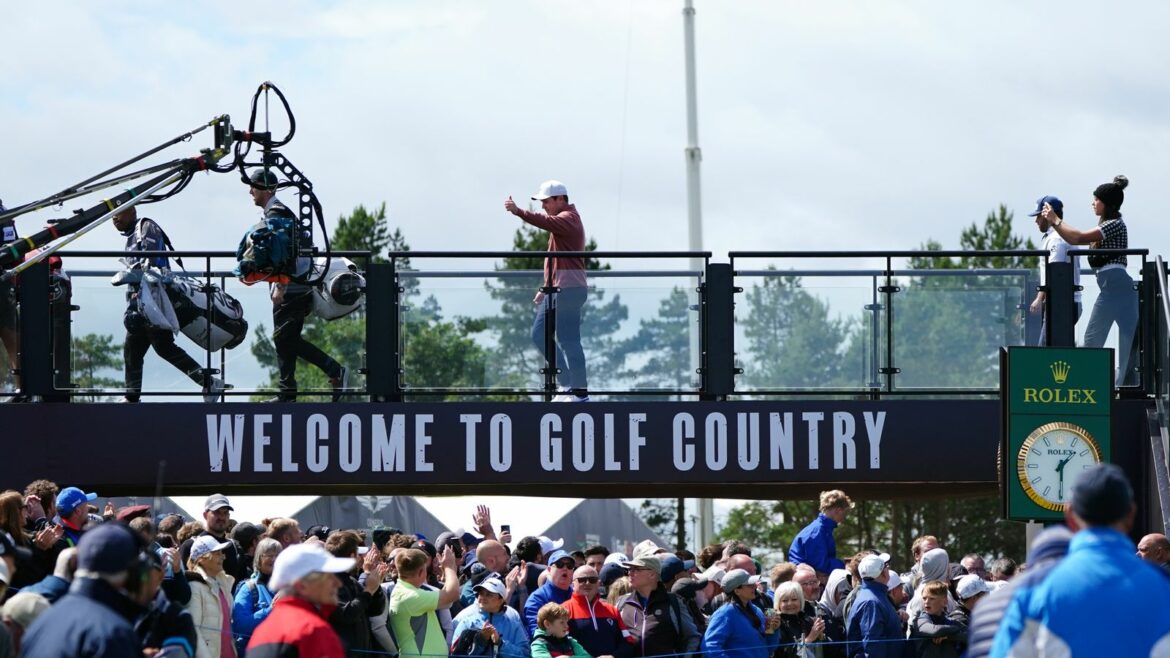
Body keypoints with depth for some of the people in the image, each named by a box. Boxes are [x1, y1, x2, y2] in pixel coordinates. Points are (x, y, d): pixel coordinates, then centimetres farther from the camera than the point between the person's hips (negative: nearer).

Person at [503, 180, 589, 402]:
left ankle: (579, 391, -8)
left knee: (568, 340, -10)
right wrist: (545, 287, 25)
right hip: (556, 290, 11)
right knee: (539, 333, 11)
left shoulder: (568, 219, -9)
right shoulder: (562, 220, 23)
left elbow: (546, 222, -32)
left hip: (569, 289, -11)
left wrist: (518, 211, -43)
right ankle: (567, 383, 11)